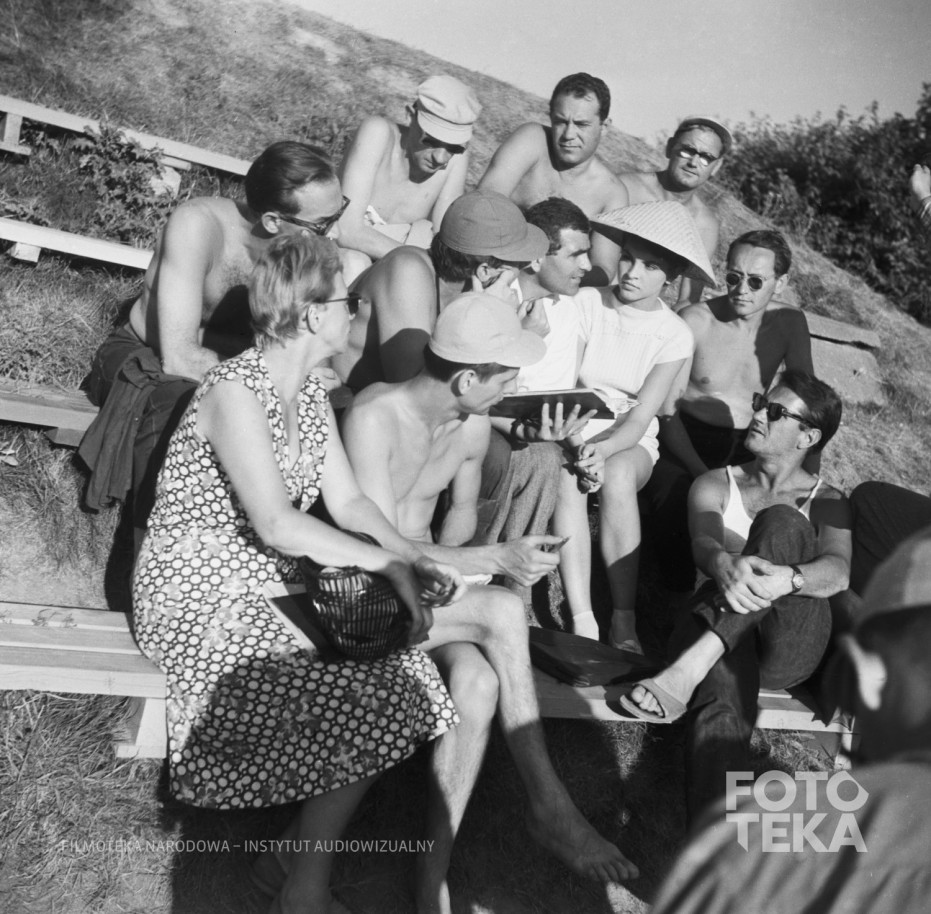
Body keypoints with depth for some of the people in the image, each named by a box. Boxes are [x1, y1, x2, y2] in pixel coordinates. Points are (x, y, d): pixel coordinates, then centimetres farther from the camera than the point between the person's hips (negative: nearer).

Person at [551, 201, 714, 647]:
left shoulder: (674, 335, -3)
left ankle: (623, 621, -30)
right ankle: (582, 621, -37)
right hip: (575, 431, 0)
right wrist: (576, 445, -27)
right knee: (564, 475, -35)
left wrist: (604, 448, -30)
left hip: (629, 442, 0)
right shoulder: (587, 307, -5)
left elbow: (640, 417, -10)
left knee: (618, 477, -35)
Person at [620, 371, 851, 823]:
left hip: (789, 647, 0)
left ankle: (686, 671, -43)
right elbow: (702, 543, -4)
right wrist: (725, 565, -33)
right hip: (718, 633, 0)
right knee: (720, 707, -38)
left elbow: (838, 570, -6)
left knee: (781, 521, -28)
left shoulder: (826, 502, 17)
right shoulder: (716, 485, 19)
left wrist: (786, 578, -34)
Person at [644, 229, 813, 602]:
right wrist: (703, 475, -25)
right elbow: (666, 411, -13)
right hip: (685, 443, -3)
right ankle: (682, 598, -7)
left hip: (748, 448, 4)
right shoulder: (693, 322, -13)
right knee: (679, 501, -32)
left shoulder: (790, 324, -2)